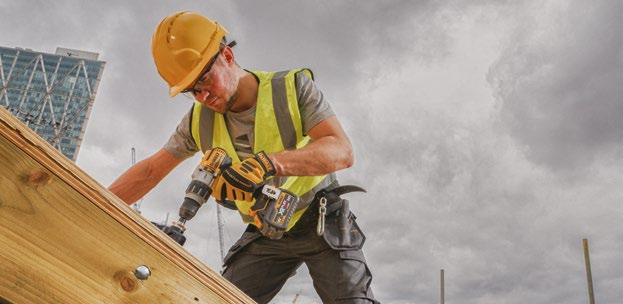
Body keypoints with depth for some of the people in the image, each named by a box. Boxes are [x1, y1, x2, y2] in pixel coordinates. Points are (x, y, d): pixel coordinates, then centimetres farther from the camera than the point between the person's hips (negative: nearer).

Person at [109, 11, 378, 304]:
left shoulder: (293, 87, -15)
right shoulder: (199, 120, -3)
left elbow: (342, 151, -27)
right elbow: (150, 171, 6)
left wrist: (268, 163, -42)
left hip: (322, 219, -3)